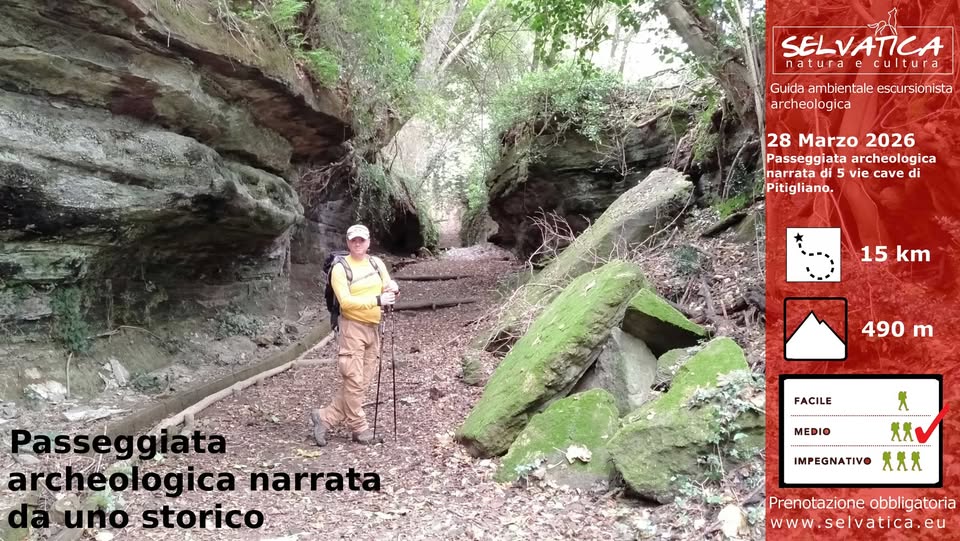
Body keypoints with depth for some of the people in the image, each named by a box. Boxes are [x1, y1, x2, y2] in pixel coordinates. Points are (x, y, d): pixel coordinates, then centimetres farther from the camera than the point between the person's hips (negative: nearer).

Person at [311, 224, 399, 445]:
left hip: (373, 328, 7)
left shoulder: (377, 263, 10)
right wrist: (378, 300, -25)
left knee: (362, 382, 7)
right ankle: (359, 428, 7)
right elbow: (346, 302, -18)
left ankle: (325, 418, 16)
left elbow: (388, 289, 15)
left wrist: (393, 288, -9)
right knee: (354, 380, -6)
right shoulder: (340, 268, -8)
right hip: (352, 327, -6)